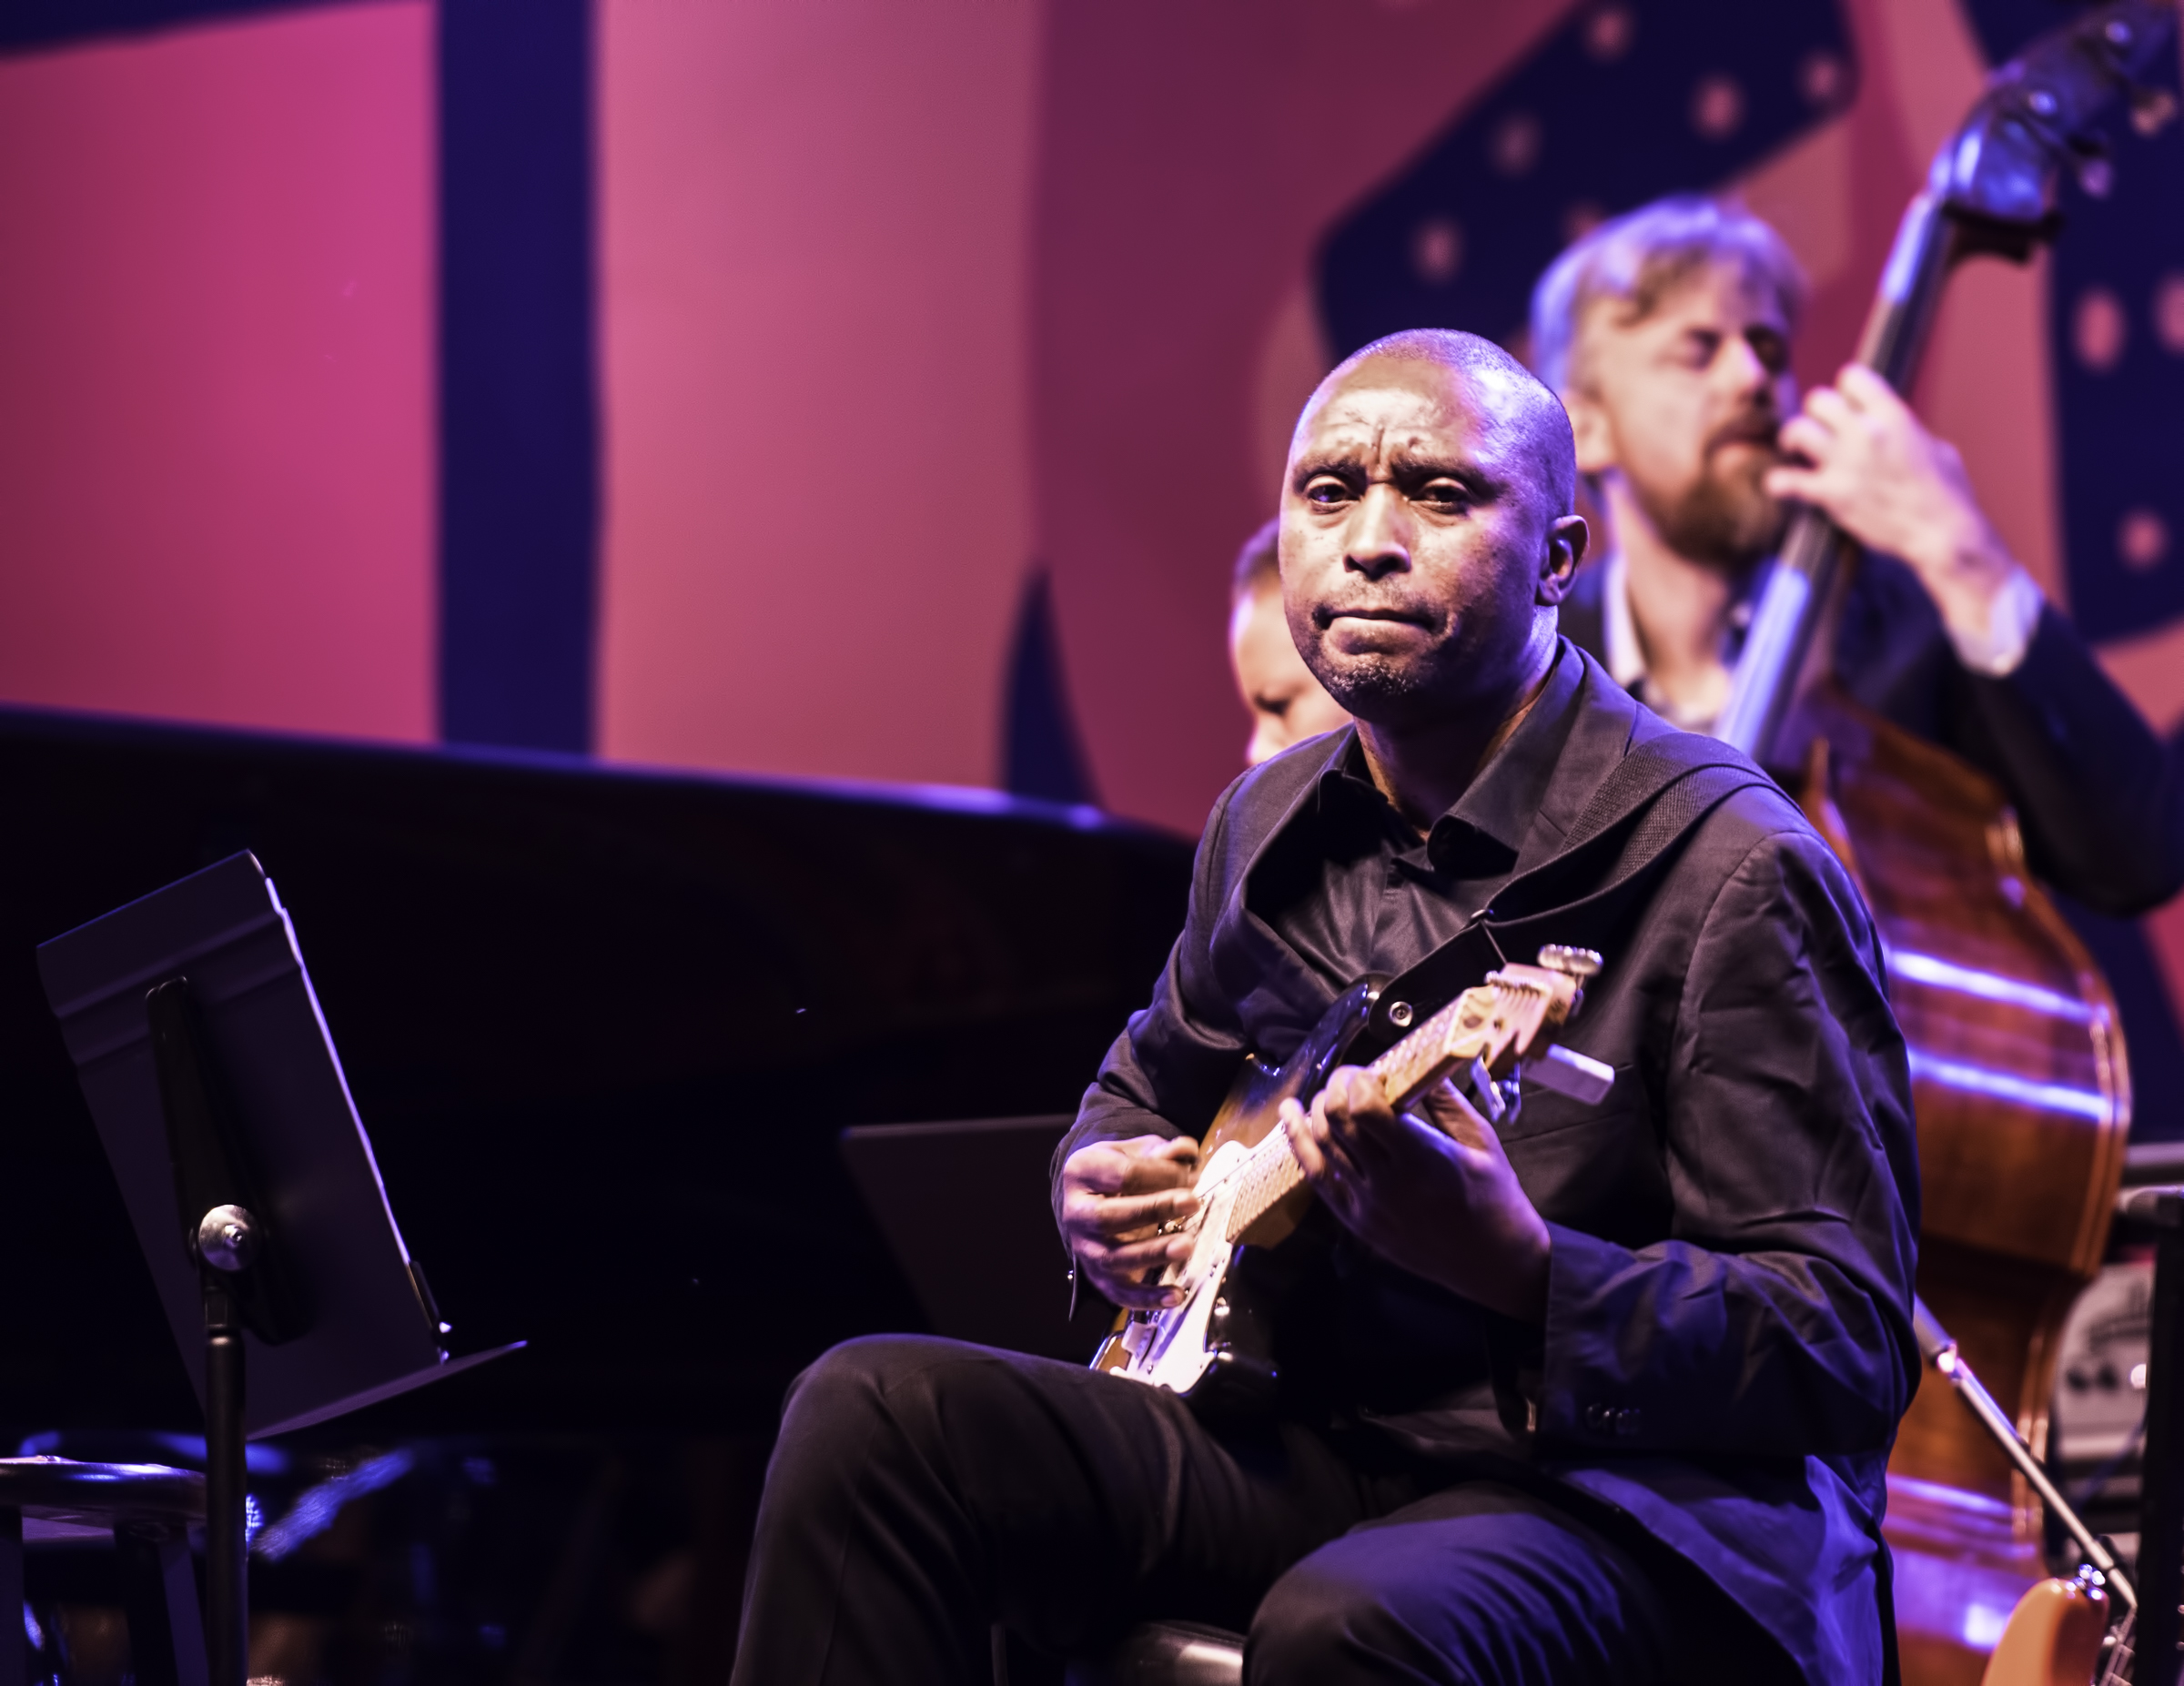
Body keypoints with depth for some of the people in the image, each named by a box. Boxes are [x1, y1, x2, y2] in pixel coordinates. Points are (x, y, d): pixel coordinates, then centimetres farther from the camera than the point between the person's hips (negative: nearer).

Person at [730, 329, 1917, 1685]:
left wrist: (1514, 1267, -32)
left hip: (1648, 1502, -7)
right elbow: (1153, 1080, 32)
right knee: (875, 1413, -12)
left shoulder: (1730, 872, -13)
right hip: (1307, 1446, 7)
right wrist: (1102, 1192, 7)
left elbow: (1854, 1348, -17)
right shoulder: (1270, 826, 10)